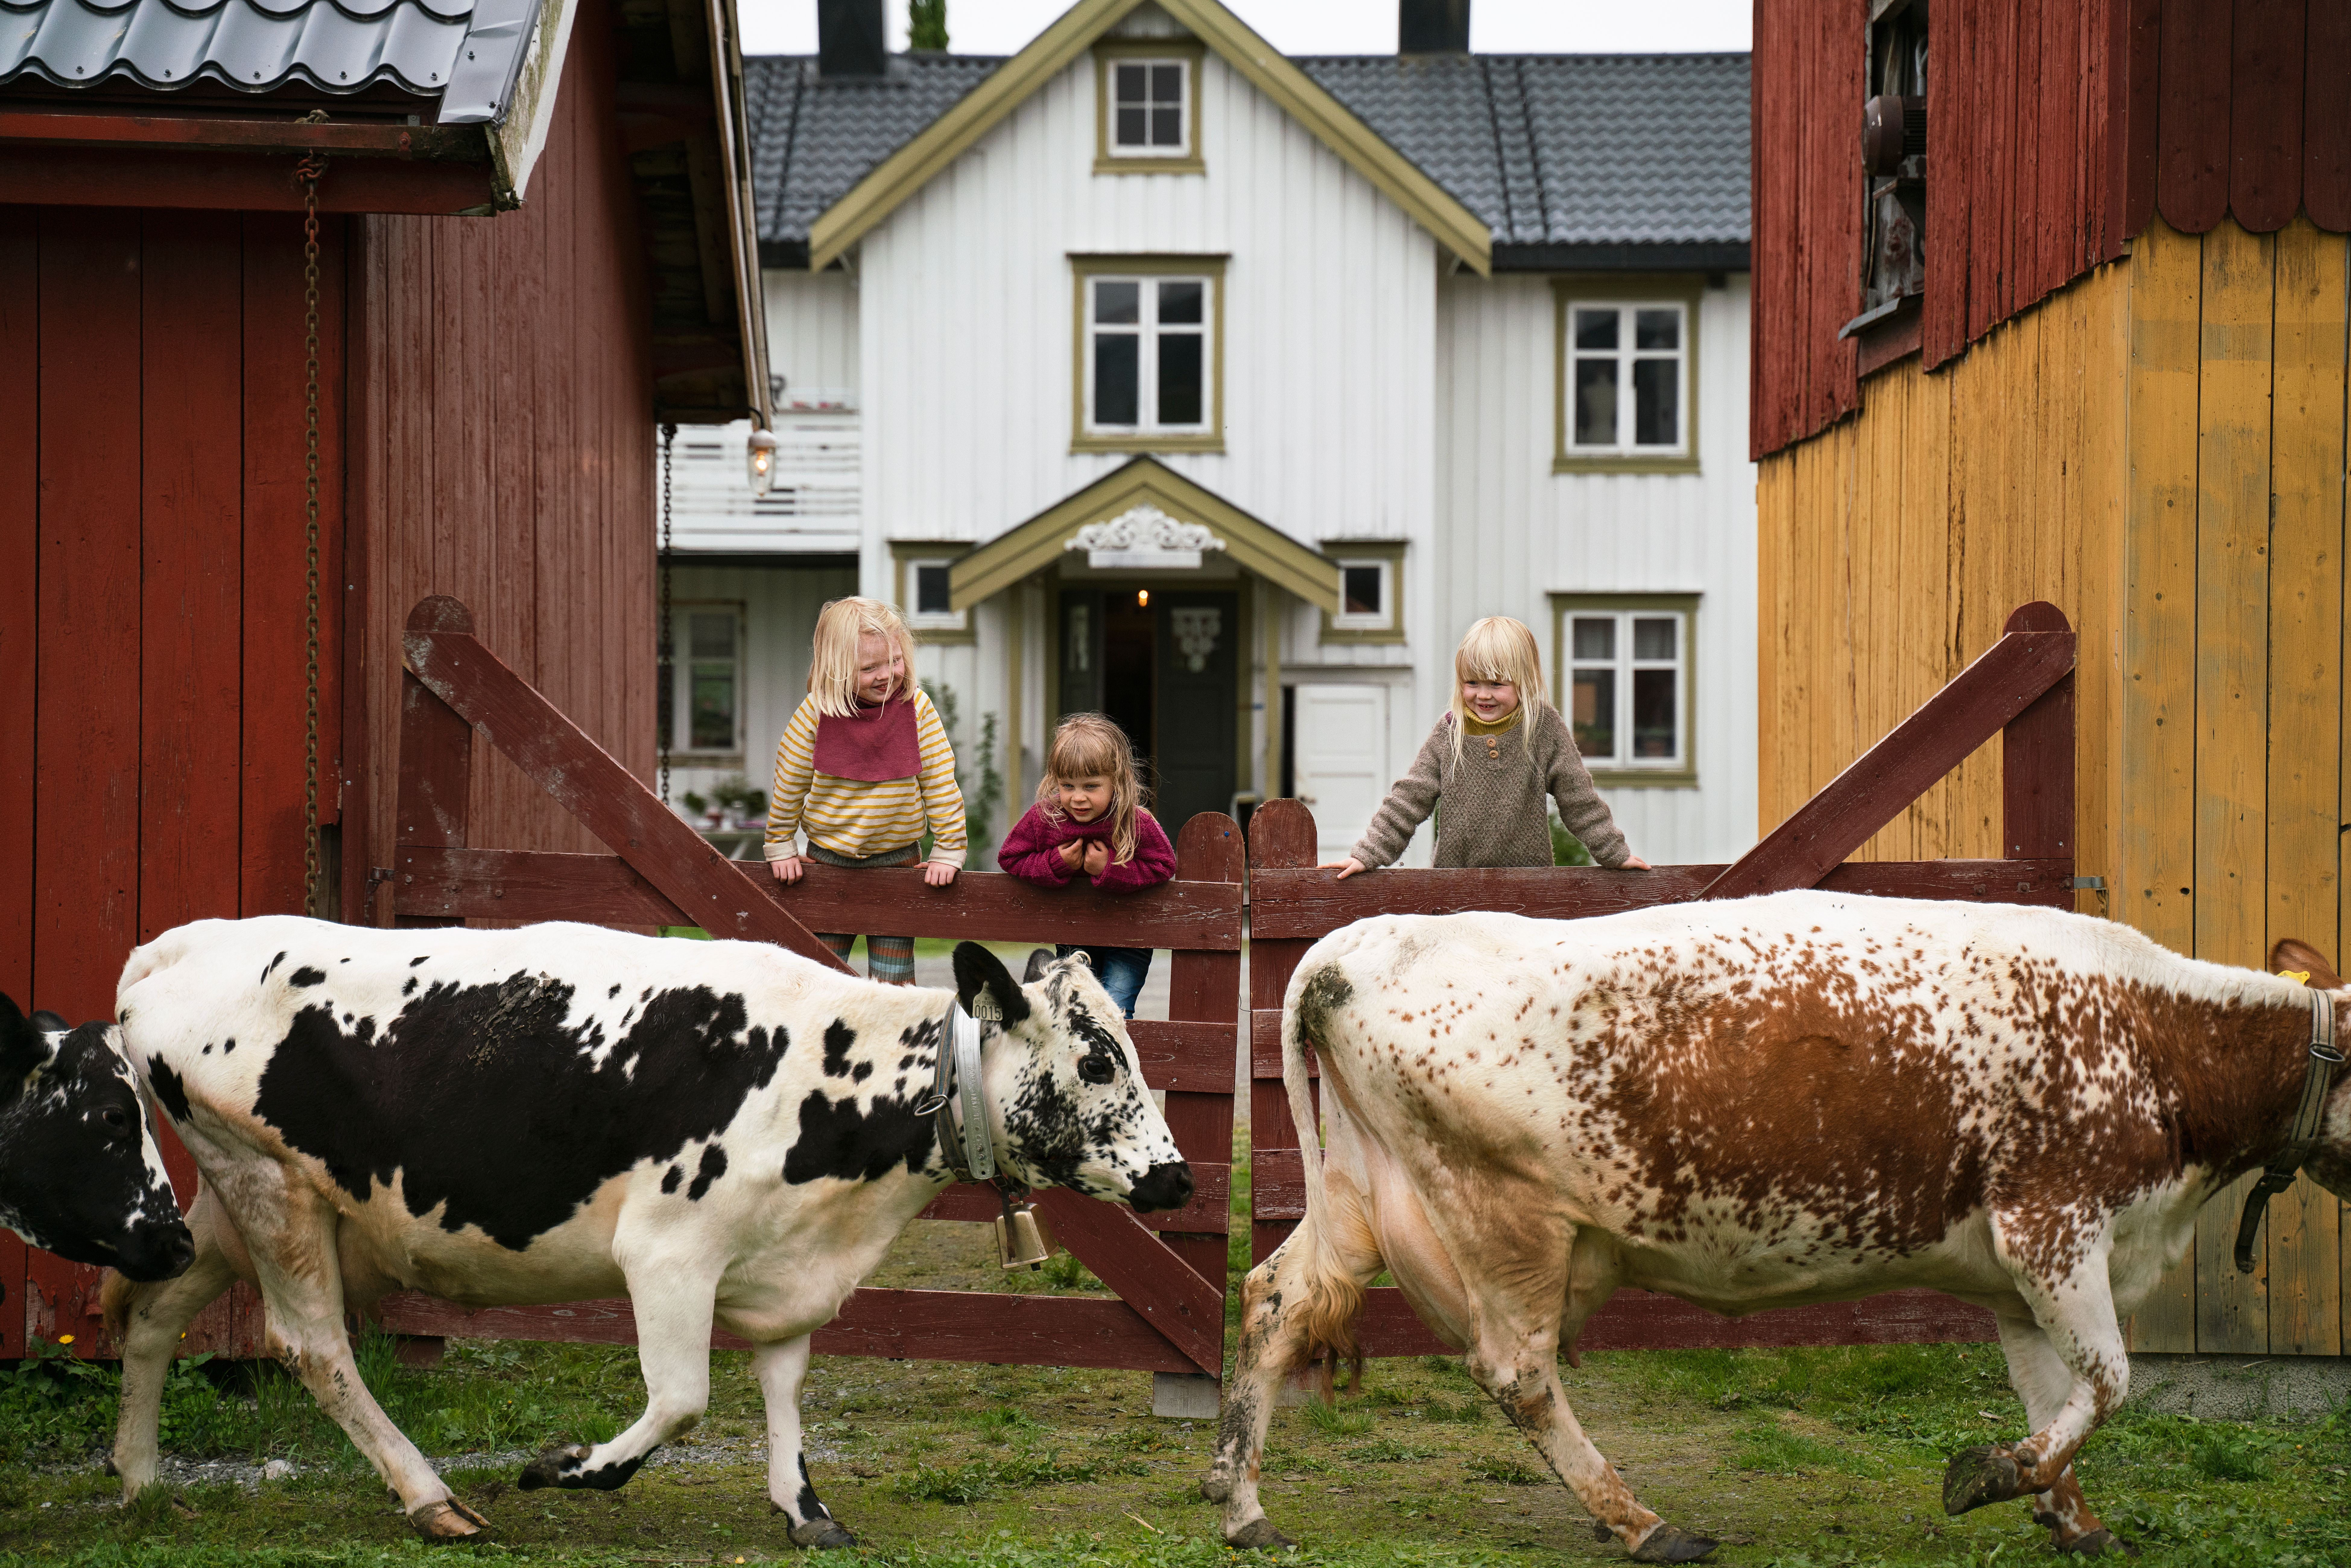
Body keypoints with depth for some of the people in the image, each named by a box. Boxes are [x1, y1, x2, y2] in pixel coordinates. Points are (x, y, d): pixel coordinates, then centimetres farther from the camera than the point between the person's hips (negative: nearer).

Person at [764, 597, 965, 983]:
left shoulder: (917, 708, -10)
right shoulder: (816, 712, -12)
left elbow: (941, 783, -4)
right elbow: (789, 782, 0)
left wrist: (948, 852, -5)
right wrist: (781, 848, 5)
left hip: (898, 859, 0)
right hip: (827, 857, 0)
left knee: (893, 984, 4)